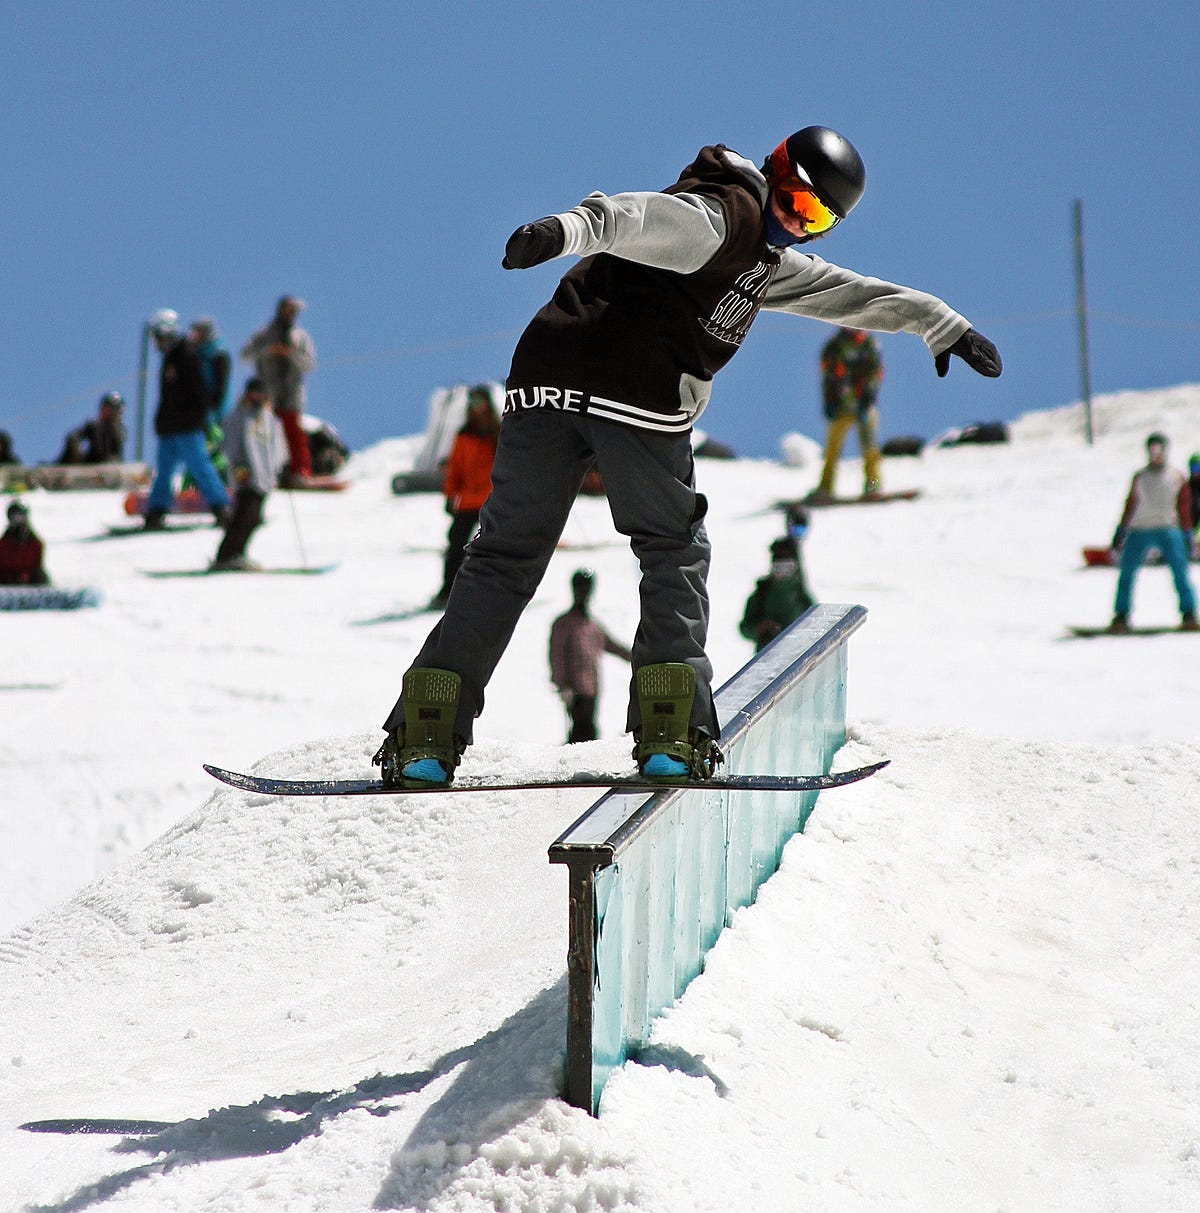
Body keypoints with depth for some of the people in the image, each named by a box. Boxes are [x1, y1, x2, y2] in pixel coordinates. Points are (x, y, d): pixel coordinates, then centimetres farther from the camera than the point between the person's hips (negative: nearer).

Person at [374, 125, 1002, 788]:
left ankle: (424, 734, -4)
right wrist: (569, 228, -40)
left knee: (506, 556, 5)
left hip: (548, 385, 9)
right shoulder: (724, 214, 0)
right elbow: (639, 215, -20)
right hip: (640, 399, -9)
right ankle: (668, 734, -2)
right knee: (674, 555, 6)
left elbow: (852, 293, 41)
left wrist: (941, 325, 48)